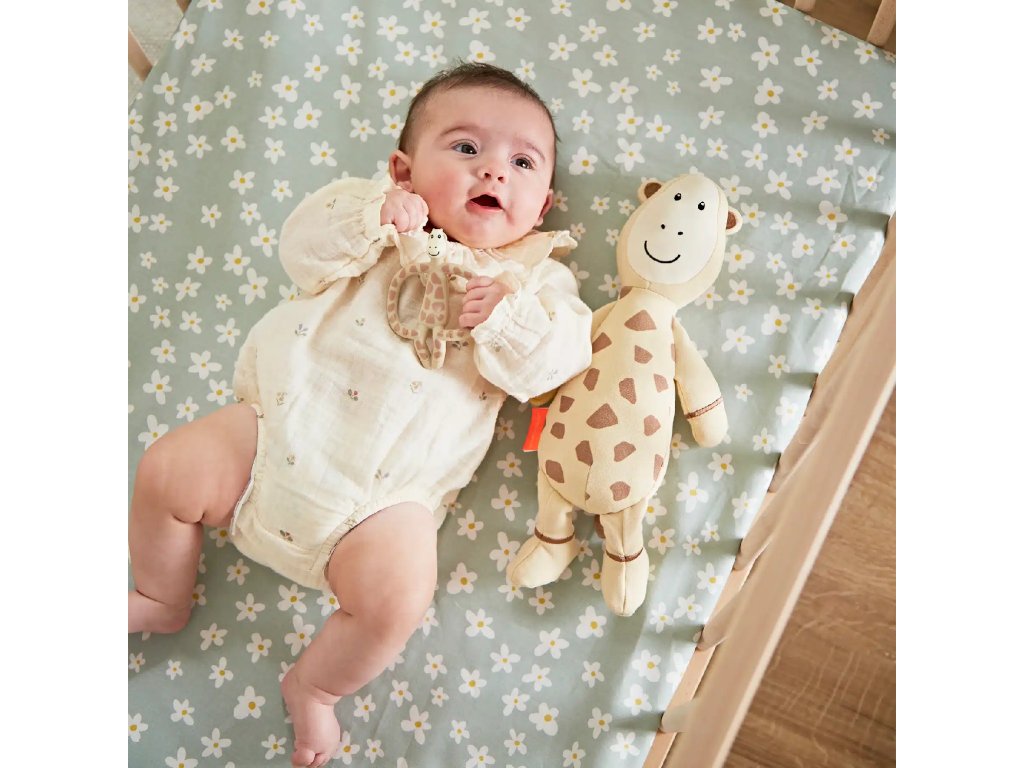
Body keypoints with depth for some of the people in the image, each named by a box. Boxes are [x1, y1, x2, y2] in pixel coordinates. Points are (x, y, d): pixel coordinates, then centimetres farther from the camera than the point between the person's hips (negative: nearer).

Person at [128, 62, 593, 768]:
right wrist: (370, 217, -18)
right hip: (279, 430, 2)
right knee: (168, 471, -6)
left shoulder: (535, 279, 7)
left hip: (384, 492, -2)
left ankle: (315, 686, 12)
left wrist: (510, 317, -22)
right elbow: (304, 250, -2)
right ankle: (163, 601, 24)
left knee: (395, 598, -21)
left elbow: (552, 365, -5)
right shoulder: (387, 226, 10)